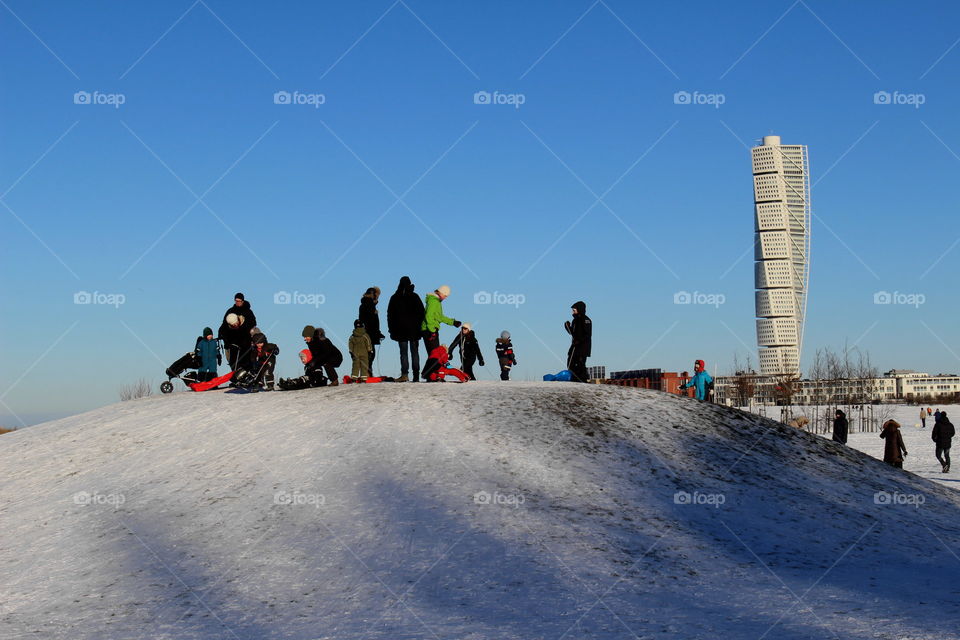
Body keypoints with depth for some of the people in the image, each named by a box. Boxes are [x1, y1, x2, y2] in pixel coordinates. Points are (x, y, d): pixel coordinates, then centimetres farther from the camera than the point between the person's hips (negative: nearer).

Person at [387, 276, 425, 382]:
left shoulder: (394, 298, 1)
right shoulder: (415, 297, 1)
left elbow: (390, 315, 3)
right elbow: (421, 312, 2)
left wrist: (391, 329, 8)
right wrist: (419, 325, 10)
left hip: (401, 330, 0)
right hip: (414, 329, 1)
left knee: (403, 353, 0)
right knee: (414, 352, 6)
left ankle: (404, 374, -13)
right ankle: (416, 375, 3)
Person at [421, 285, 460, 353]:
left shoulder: (437, 301, 20)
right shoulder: (433, 301, -13)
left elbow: (440, 317, 28)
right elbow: (429, 316, -21)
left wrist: (452, 322, 28)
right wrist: (432, 330, -25)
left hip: (432, 329, 10)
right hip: (429, 330, -10)